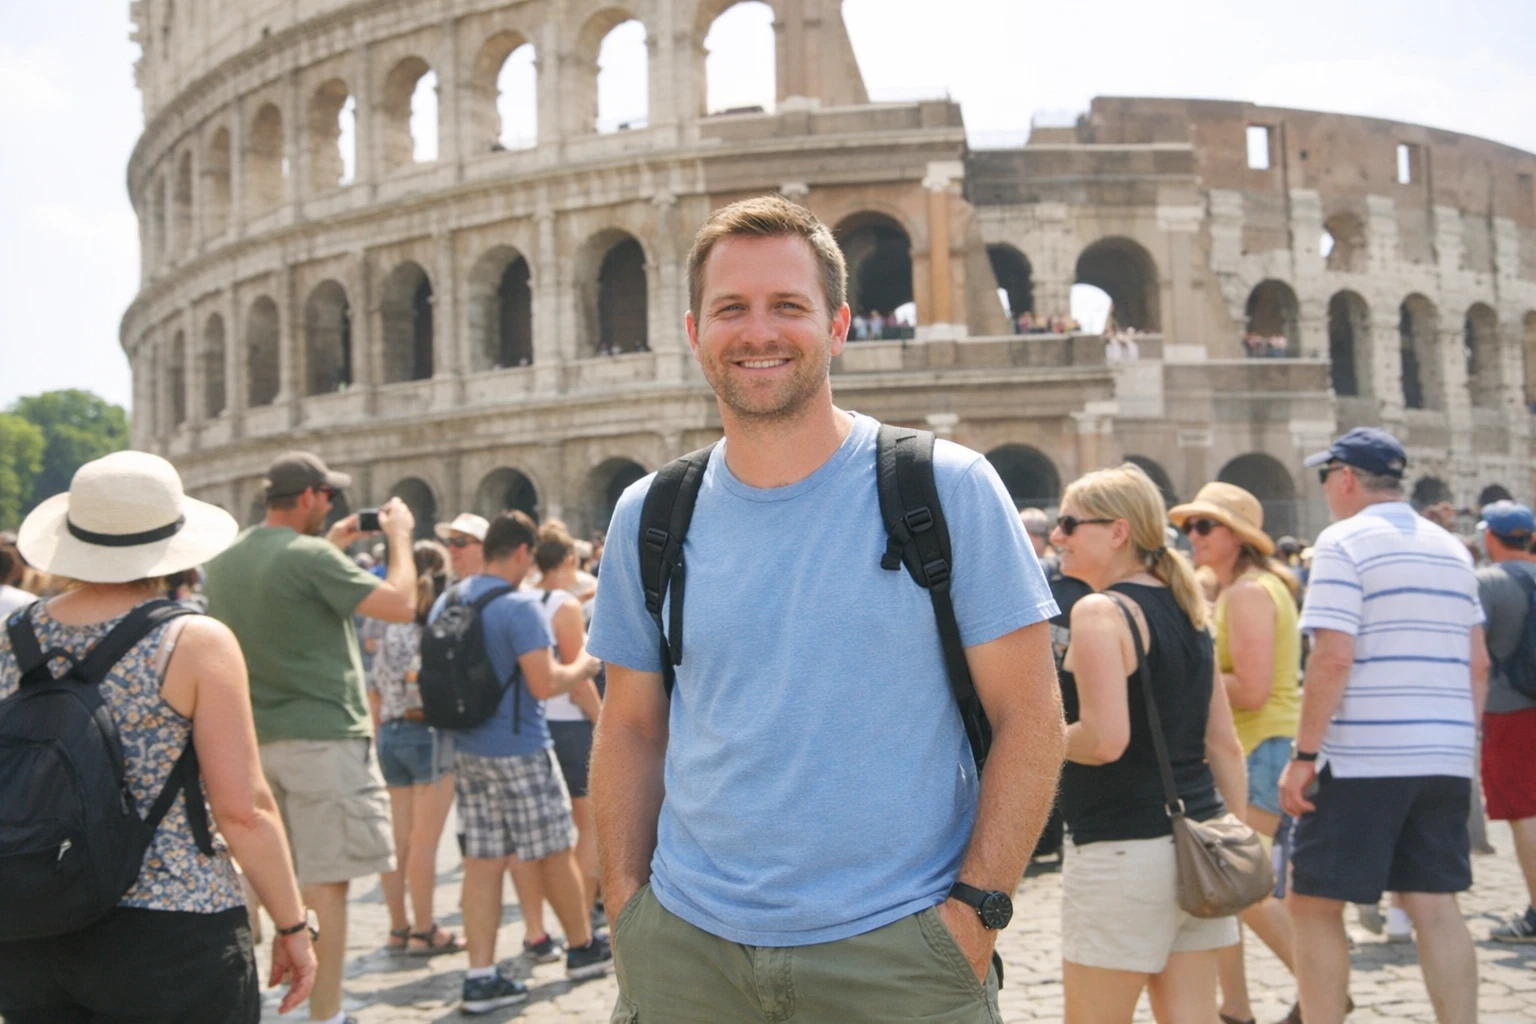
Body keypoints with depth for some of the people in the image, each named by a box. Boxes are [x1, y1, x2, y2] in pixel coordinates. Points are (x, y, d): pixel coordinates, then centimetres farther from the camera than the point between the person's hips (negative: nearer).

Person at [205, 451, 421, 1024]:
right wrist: (399, 537, 0)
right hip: (322, 737, -8)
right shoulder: (311, 558, -15)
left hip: (253, 740, 8)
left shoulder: (224, 562, 9)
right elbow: (401, 605, -14)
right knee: (327, 882, -3)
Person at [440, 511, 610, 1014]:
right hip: (519, 750, -7)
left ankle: (481, 977, 6)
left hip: (467, 750, 7)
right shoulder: (519, 606, -17)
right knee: (554, 852, 11)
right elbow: (544, 684, -22)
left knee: (482, 862, 7)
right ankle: (583, 948, 27)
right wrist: (582, 667, -4)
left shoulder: (445, 603, 7)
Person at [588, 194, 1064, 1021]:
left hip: (896, 949, -2)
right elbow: (631, 728, 10)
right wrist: (625, 903, 1)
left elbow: (1028, 714, -6)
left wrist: (973, 911, -12)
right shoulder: (647, 518, 3)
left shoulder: (951, 490, -6)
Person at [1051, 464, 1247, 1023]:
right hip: (1197, 843, 8)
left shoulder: (1100, 611, -12)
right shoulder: (1184, 606, 12)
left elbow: (1105, 740, -22)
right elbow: (1225, 744, 14)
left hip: (1123, 850, -8)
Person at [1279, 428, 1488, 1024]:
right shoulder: (1450, 549, 15)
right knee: (1436, 906, 8)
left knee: (1314, 904, 2)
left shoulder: (1345, 541, -7)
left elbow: (1333, 659, -16)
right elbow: (1478, 663, 15)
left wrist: (1302, 756, -13)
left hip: (1362, 758, -7)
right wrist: (1461, 742, 20)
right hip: (1444, 757, 7)